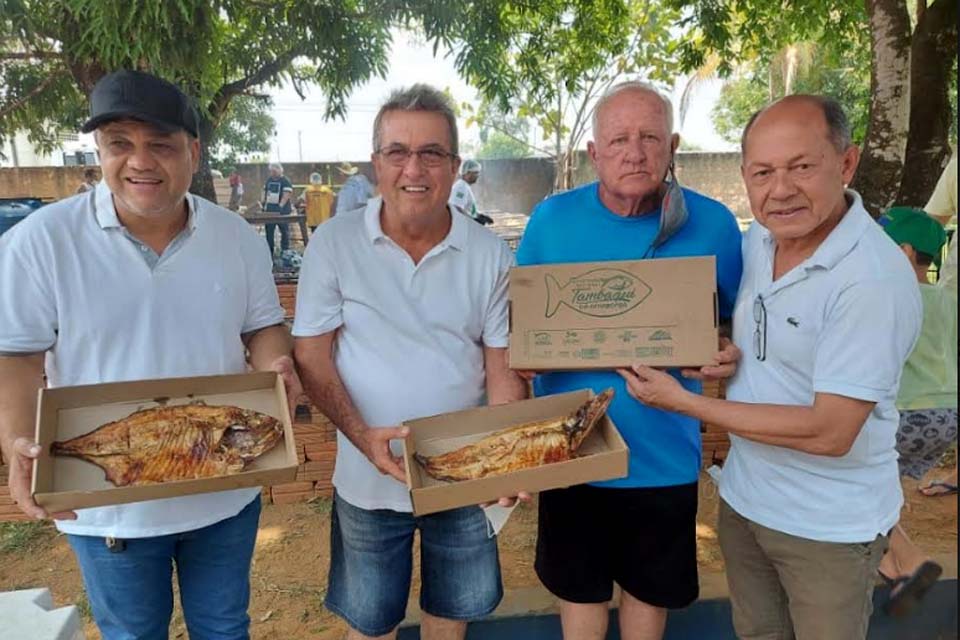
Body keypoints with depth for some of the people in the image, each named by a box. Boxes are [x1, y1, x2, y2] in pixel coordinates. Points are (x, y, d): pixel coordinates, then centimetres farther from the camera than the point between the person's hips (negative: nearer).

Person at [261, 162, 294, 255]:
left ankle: (285, 252, 9)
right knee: (269, 231, 8)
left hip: (282, 210, -6)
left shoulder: (286, 181, -6)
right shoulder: (268, 180, 13)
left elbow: (286, 195, -15)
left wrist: (281, 206, -26)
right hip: (269, 210, 6)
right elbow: (265, 193, 20)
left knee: (284, 231, 2)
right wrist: (264, 204, 12)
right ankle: (269, 253, 15)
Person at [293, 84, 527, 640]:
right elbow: (312, 355, -7)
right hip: (369, 480, 0)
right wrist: (362, 436, -21)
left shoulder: (491, 255, -6)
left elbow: (504, 366, -3)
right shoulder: (334, 243, -9)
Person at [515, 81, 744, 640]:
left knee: (650, 588, 22)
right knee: (579, 588, 20)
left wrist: (735, 355, -17)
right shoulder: (551, 219, -6)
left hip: (664, 452, 0)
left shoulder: (713, 223, -7)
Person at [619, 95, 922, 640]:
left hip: (830, 528, -6)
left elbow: (829, 432, -26)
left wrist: (683, 401, -22)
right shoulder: (758, 240, -4)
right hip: (744, 498, 6)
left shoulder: (875, 278, -26)